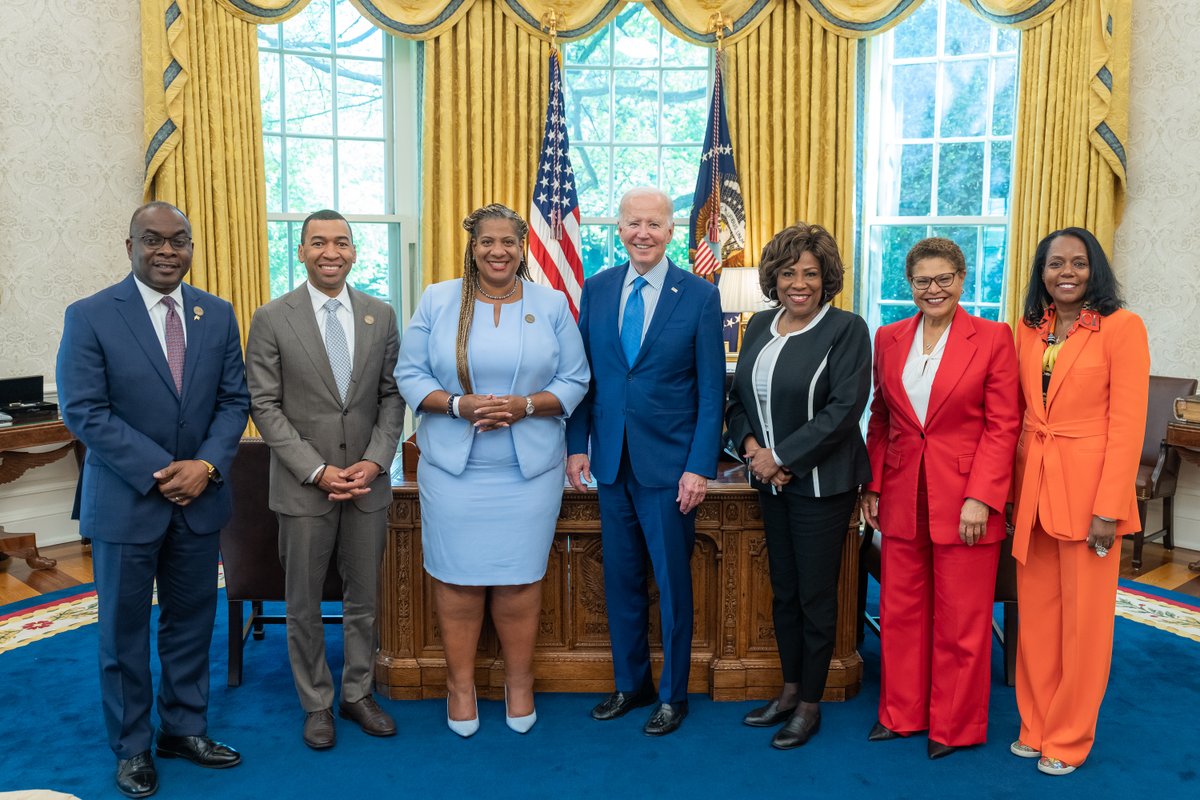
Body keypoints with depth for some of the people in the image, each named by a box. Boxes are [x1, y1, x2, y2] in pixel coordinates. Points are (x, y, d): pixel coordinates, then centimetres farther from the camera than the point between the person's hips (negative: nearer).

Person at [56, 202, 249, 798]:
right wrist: (158, 473, -18)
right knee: (124, 630, 10)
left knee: (192, 621, 14)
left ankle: (185, 728, 31)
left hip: (199, 497, 3)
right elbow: (83, 411, -13)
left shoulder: (218, 315, 3)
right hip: (125, 501, -3)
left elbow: (233, 400, 3)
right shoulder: (90, 316, -8)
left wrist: (206, 465, -13)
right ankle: (132, 747, 27)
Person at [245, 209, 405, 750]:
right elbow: (265, 406, -6)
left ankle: (358, 695, 31)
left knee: (364, 598, 13)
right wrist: (317, 471, -14)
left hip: (368, 482, 2)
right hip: (303, 484, -2)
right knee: (304, 605, 10)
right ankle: (317, 705, 28)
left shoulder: (381, 315, 4)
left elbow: (392, 397, 5)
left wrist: (375, 461, -9)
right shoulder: (272, 319, -4)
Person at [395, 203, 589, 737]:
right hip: (452, 467, 0)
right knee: (457, 577, 6)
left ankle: (519, 682, 25)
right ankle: (460, 682, 24)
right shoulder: (437, 301, 4)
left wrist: (526, 405, -14)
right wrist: (458, 404, -16)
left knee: (520, 578, 7)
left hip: (530, 469, 0)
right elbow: (410, 374, 1)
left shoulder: (552, 305, 5)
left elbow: (574, 382, 3)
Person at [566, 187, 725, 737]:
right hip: (612, 460, 4)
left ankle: (672, 695, 24)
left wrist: (700, 466, -12)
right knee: (621, 579, 13)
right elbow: (583, 375, 8)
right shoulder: (596, 289, 5)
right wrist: (577, 446, 2)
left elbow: (712, 390, -6)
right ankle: (630, 684, 31)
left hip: (670, 462, -3)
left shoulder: (699, 296, -5)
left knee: (672, 582, 7)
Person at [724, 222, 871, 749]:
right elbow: (739, 397, 12)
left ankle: (810, 704, 20)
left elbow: (844, 409, -18)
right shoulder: (759, 326, 9)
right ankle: (790, 689, 32)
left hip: (822, 482, -6)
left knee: (816, 595, 4)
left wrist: (781, 457, -18)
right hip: (772, 481, 6)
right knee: (783, 589, 15)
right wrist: (750, 444, -7)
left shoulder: (846, 329, -10)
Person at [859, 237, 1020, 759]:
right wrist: (872, 486, 7)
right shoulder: (889, 339, 7)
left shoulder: (993, 338, -5)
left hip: (966, 499, -4)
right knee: (900, 610, 12)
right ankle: (901, 713, 28)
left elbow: (1003, 425, -7)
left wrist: (980, 498, -14)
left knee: (961, 619, 7)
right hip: (902, 497, 4)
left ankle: (955, 725, 24)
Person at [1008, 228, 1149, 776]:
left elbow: (1128, 423, -11)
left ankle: (1069, 739, 22)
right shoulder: (1029, 330, 8)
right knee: (1036, 614, 12)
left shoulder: (1122, 327, -8)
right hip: (1033, 485, 5)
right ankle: (1036, 726, 27)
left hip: (1089, 487, -5)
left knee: (1083, 619, 6)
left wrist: (1109, 508, -15)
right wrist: (1014, 490, 6)